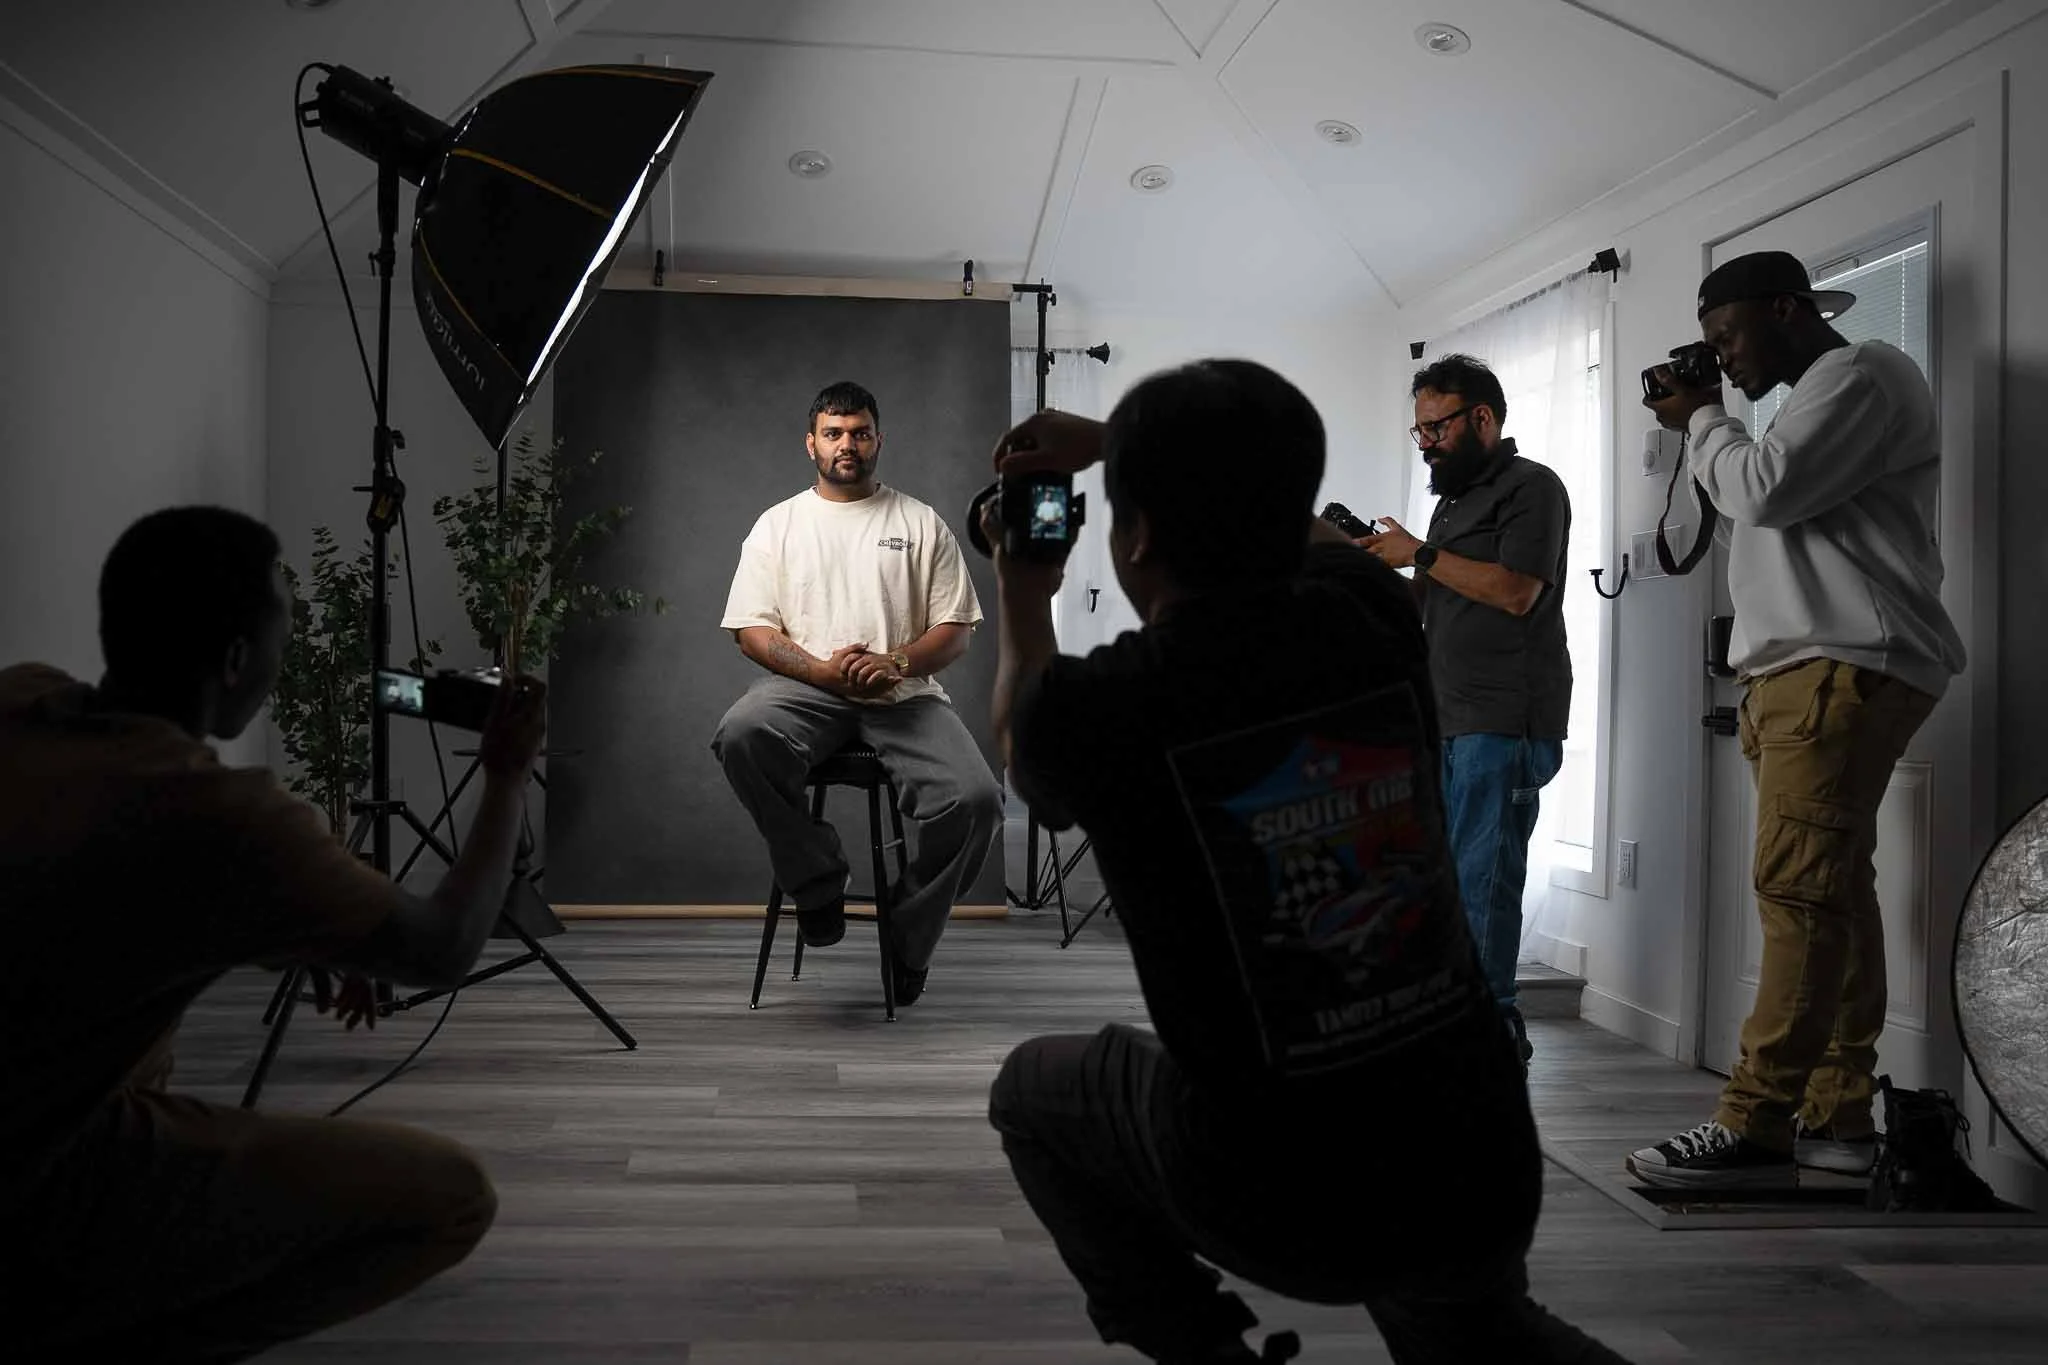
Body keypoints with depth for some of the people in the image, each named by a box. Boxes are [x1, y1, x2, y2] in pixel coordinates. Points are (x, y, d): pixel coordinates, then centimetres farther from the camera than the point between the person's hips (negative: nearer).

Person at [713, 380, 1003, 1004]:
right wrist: (820, 670, -14)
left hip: (906, 694, 0)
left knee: (976, 799, -27)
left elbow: (956, 629, 6)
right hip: (807, 687, 0)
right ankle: (818, 881, -17)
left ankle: (908, 939, -4)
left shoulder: (921, 523, 10)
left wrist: (896, 663, -14)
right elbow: (751, 630, 4)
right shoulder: (778, 524, 11)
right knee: (742, 734, -36)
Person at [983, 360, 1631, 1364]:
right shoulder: (1375, 619, -5)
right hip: (1480, 1170, 4)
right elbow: (1264, 507, 21)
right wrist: (1110, 442, 31)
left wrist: (1023, 599, 30)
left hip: (1273, 1189, -4)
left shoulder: (1097, 704, -15)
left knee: (1031, 1091, 25)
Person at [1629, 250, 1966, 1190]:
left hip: (1846, 671, -11)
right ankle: (1838, 1118, 7)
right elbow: (1760, 510, 26)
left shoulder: (1861, 372, -3)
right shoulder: (1823, 395, 28)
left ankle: (1756, 1126, -18)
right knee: (1830, 895, 6)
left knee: (1798, 891, -16)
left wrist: (1702, 422, 1)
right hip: (1808, 673, 11)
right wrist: (1707, 431, 16)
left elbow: (1768, 488, -15)